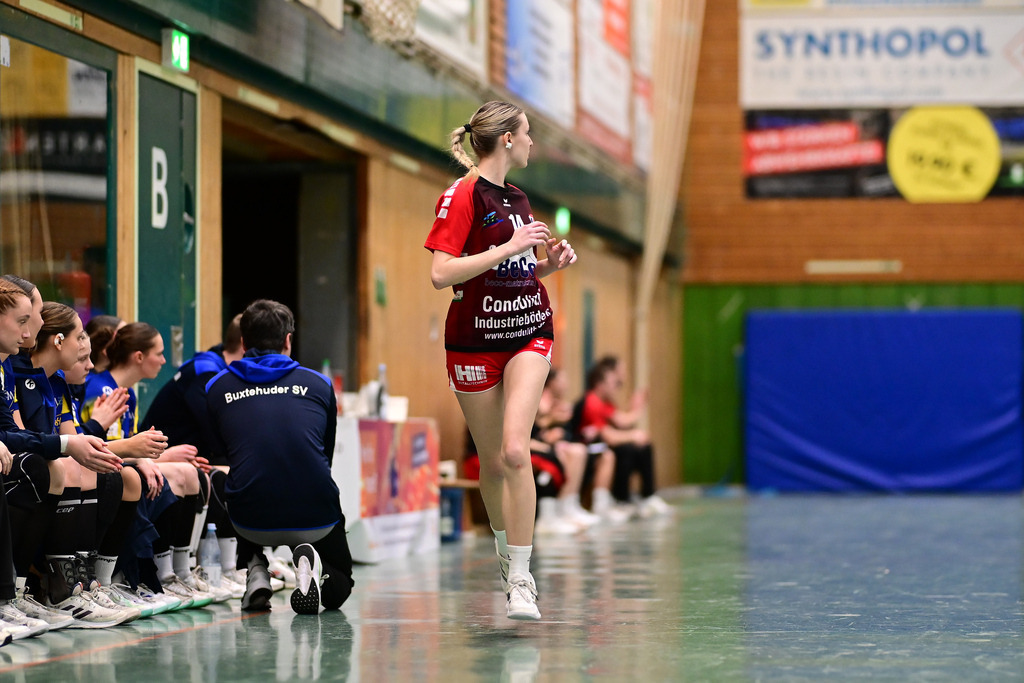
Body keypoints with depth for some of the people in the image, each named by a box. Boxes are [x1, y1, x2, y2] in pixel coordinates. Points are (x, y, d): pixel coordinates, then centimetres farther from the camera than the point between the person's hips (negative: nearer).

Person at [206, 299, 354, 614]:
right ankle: (312, 567, -7)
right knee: (339, 588, 29)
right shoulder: (319, 384, 7)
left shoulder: (216, 388, 7)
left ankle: (255, 573, 13)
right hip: (316, 519, 0)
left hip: (251, 523, 1)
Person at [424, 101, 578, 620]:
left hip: (529, 332, 4)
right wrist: (509, 247, -19)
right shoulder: (462, 195, -9)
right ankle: (505, 550, 31)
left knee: (515, 449, -15)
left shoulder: (517, 198, 12)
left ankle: (519, 578, -15)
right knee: (492, 461, 5)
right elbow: (441, 274, -20)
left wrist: (550, 263, 5)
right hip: (474, 341, -4)